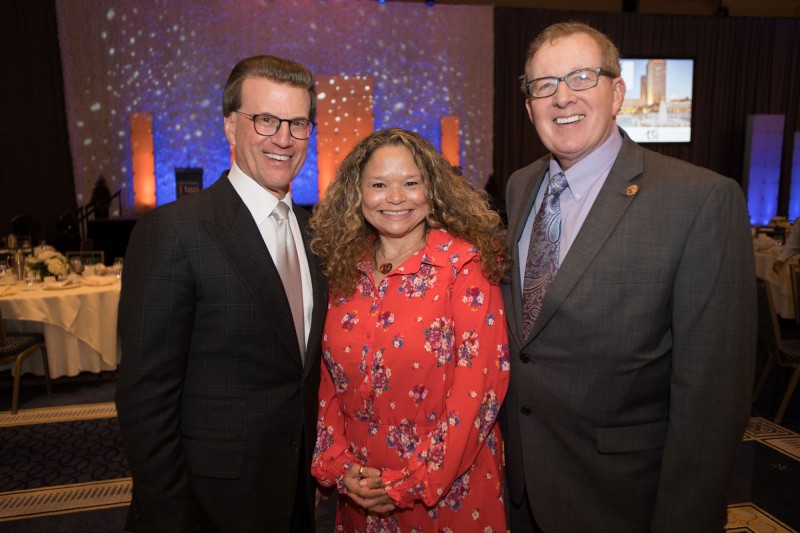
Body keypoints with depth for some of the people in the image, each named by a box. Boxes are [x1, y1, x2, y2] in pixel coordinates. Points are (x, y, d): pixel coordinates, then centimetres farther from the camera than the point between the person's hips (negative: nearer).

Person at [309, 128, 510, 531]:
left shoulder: (464, 263, -13)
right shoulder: (343, 270, -1)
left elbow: (479, 385, -16)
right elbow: (327, 380, 3)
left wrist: (414, 482, -15)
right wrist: (339, 465, -7)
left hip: (449, 493, -3)